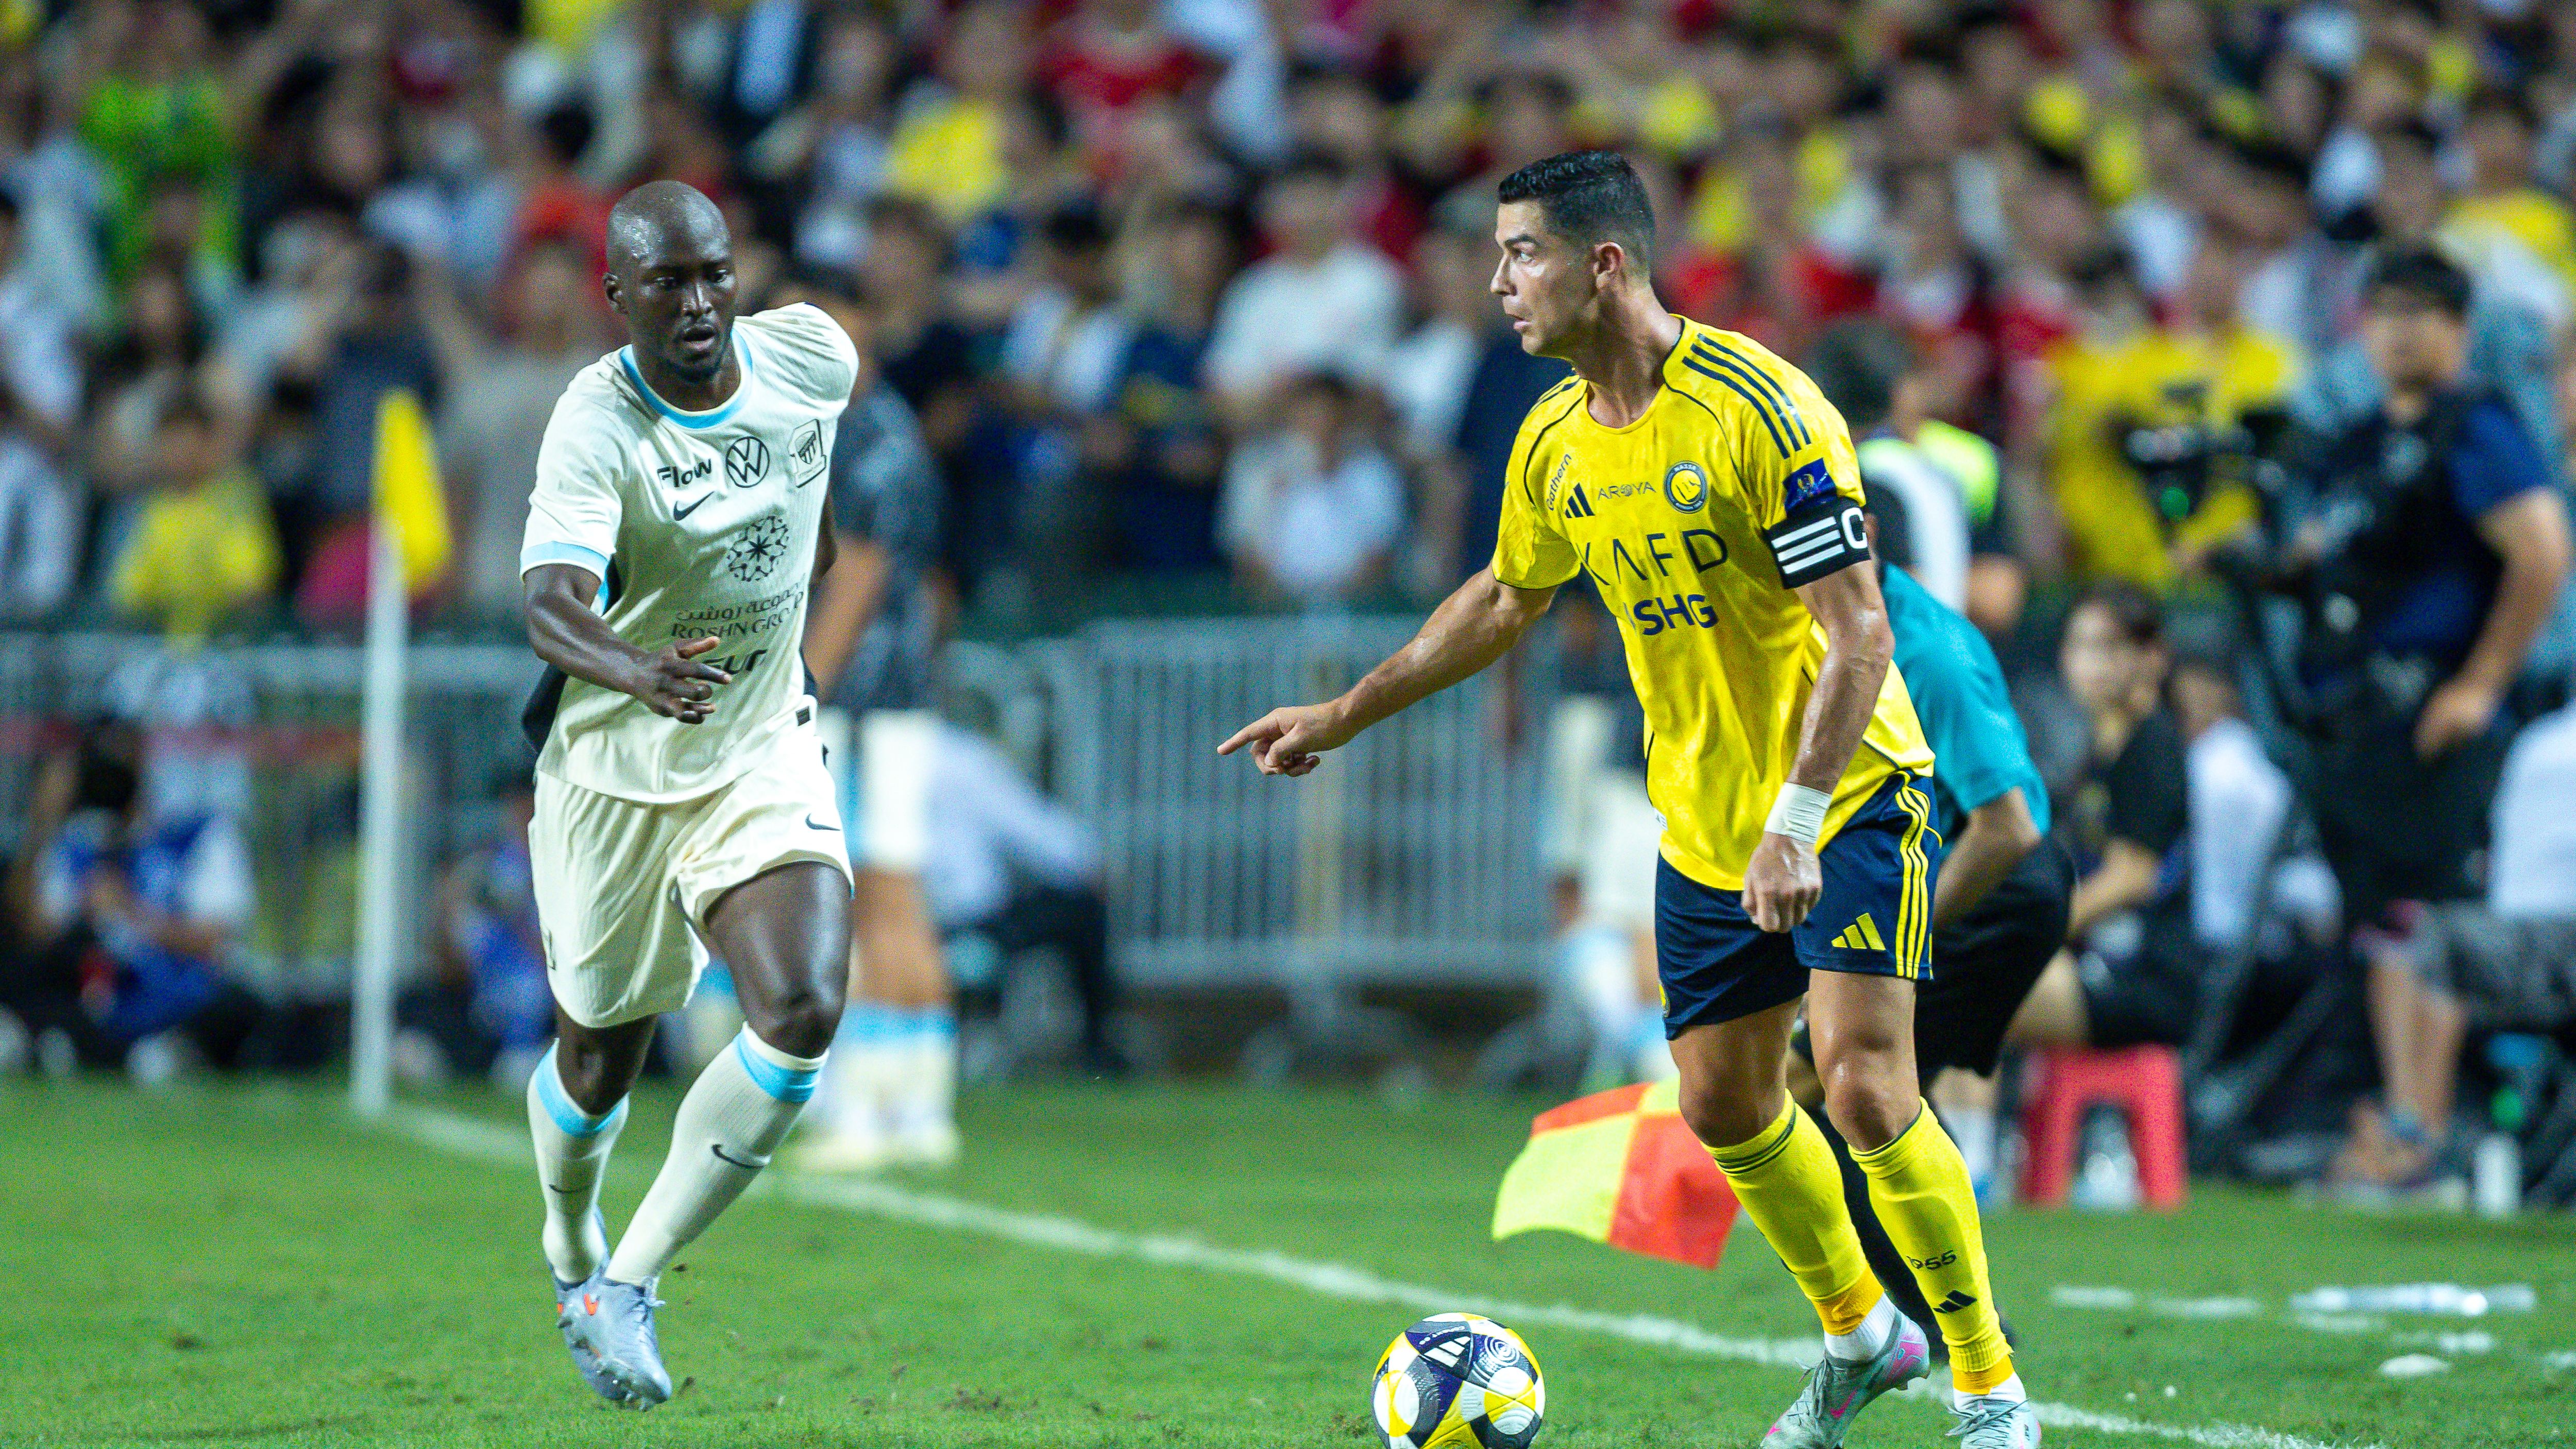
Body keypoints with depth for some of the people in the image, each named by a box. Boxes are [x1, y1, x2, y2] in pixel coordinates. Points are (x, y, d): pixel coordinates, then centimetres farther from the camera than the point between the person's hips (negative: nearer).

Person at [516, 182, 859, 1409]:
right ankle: (572, 1257, 47)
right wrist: (636, 671, -59)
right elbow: (552, 605, -40)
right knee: (599, 1062, 13)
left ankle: (629, 1284, -9)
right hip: (614, 771, -3)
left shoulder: (810, 356, -10)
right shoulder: (595, 426, -24)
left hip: (766, 757, 3)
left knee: (803, 1019, -20)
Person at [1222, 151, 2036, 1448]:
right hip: (1702, 817, 7)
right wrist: (1345, 713, 24)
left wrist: (1794, 822, -29)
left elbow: (1859, 632, -22)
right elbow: (1506, 598, 22)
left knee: (1864, 1087, -17)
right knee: (1723, 1106, 9)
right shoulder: (1555, 442, 2)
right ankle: (1858, 1337, 31)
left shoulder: (1762, 409, -21)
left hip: (1848, 792, -7)